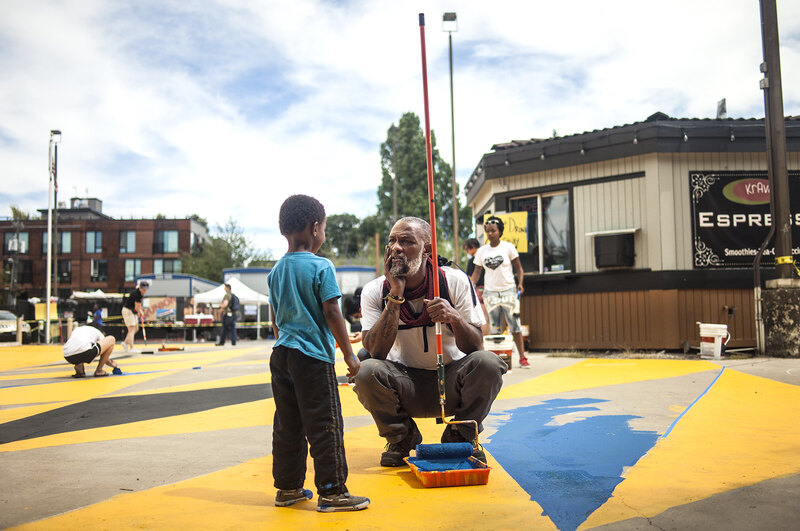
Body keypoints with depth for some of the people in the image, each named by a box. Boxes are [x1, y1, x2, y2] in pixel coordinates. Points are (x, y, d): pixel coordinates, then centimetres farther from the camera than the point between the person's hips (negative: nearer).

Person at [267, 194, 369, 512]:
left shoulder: (276, 271, 11)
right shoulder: (321, 267, -10)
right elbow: (332, 314, -13)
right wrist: (349, 355, -8)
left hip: (281, 355, 7)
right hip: (313, 357, -7)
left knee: (287, 426, 13)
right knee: (325, 426, 0)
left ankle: (288, 488, 22)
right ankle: (332, 492, 6)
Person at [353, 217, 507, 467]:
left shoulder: (455, 281, -11)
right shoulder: (374, 291, -10)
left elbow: (475, 348, -13)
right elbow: (375, 352, -22)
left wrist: (455, 319, -34)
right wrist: (395, 296, -26)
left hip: (450, 379, 0)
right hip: (406, 382, 0)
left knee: (488, 363, -29)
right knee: (366, 371, -29)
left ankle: (461, 437, -1)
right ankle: (402, 438, 1)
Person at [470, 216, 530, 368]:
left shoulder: (508, 247, -1)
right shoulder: (481, 251, 6)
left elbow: (518, 267, 2)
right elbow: (477, 271, 10)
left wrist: (520, 283, -12)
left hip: (509, 291, -2)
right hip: (490, 292, 2)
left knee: (514, 325, -2)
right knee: (495, 327, 4)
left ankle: (522, 357, 5)